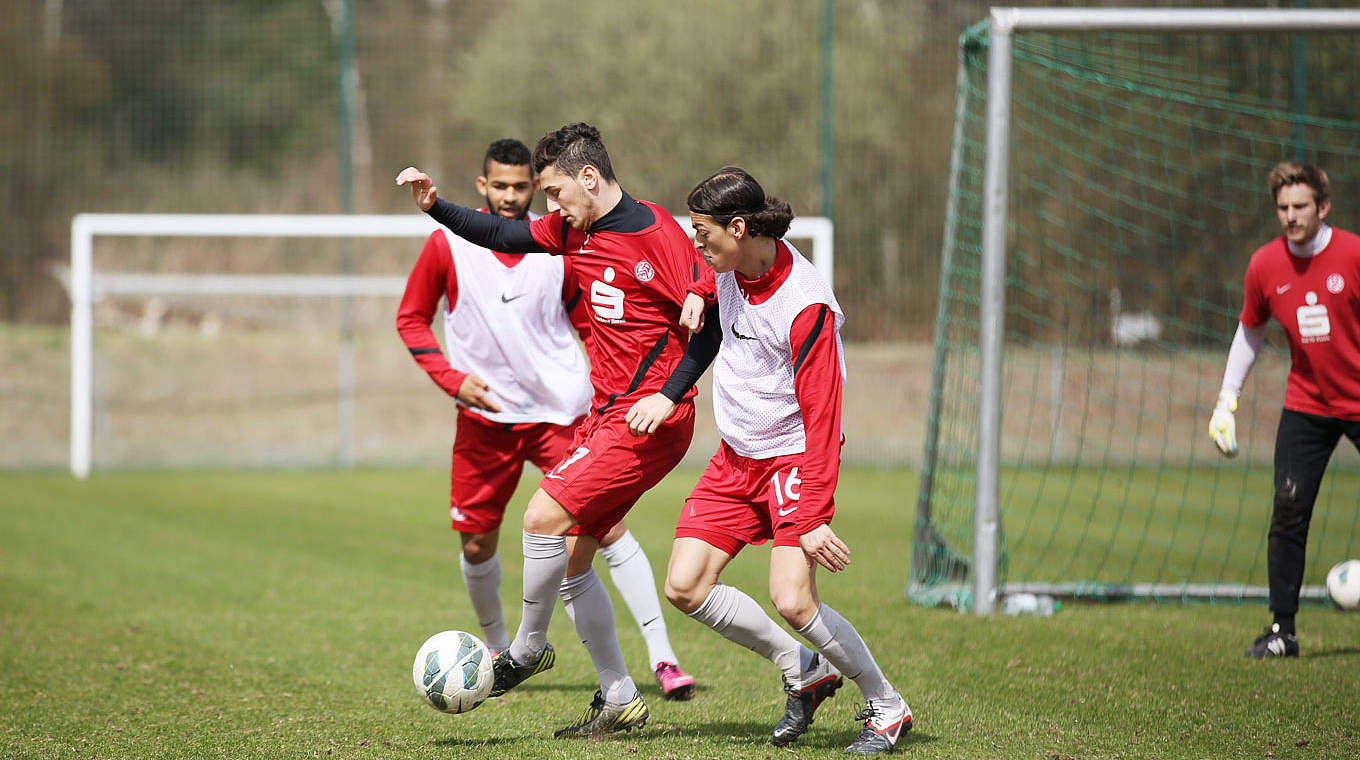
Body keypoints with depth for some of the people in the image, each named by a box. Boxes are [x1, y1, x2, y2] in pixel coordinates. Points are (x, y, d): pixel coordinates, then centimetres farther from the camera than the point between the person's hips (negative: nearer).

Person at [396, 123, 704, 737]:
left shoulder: (656, 235, -15)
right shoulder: (574, 230, 10)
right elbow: (502, 236, 22)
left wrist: (664, 398, -26)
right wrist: (435, 206, 9)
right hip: (605, 413, 9)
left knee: (544, 518, -15)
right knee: (570, 558, 7)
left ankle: (527, 649, 5)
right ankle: (619, 698, 14)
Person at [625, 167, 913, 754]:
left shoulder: (806, 307, -26)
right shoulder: (727, 271, -3)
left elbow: (822, 416, -27)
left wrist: (813, 517, -31)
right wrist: (668, 395, 11)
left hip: (793, 458, -8)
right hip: (736, 457, 8)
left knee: (792, 599, -21)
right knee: (684, 587, -2)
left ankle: (886, 706, 1)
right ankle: (802, 670, 16)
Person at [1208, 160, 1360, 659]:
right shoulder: (1265, 266, -2)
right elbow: (1249, 332, 13)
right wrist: (1226, 401, 10)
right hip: (1306, 407, 2)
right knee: (1288, 511, -7)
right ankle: (1282, 630, -1)